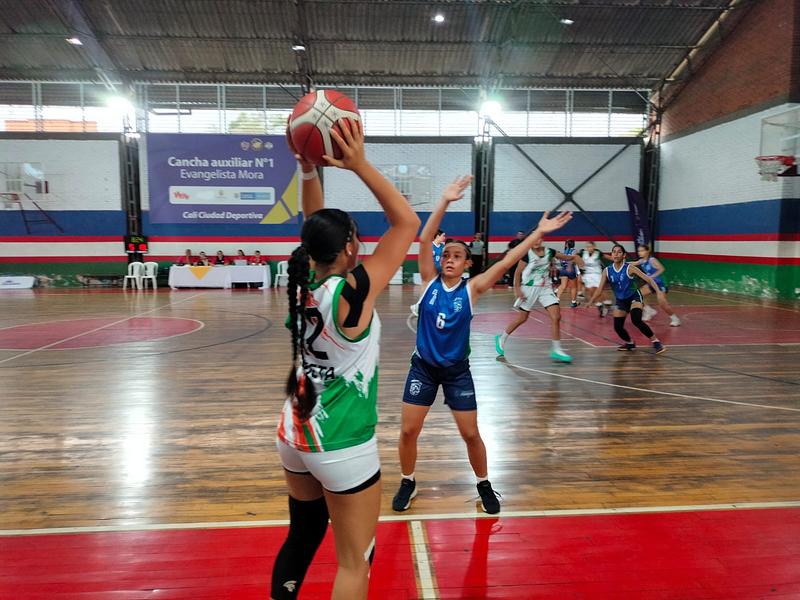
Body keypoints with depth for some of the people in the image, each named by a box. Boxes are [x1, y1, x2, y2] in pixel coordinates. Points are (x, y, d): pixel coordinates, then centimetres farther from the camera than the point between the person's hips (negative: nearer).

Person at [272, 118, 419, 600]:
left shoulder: (305, 282, -5)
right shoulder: (353, 291, -22)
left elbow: (317, 229, 11)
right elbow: (408, 222, -18)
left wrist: (309, 170, 3)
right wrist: (360, 165, -18)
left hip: (296, 433, 8)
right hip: (342, 446, -7)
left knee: (303, 536, 25)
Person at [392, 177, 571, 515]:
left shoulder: (472, 288, -7)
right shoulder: (429, 281, -6)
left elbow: (505, 264, -15)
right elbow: (424, 239, -16)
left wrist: (539, 233, -20)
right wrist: (445, 202, -24)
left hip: (457, 370, 0)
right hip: (423, 367, 1)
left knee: (471, 434, 7)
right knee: (408, 431, 3)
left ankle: (484, 485, 32)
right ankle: (407, 483, 28)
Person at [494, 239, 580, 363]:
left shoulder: (549, 252, 0)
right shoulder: (527, 254, -12)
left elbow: (566, 258, 5)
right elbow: (517, 272, -8)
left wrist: (572, 257, -16)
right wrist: (517, 288, -14)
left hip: (545, 288, 4)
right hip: (529, 288, -4)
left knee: (556, 316, -9)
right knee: (522, 318, 6)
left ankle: (556, 350, -1)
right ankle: (501, 339, 27)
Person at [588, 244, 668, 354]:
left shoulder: (629, 268, -17)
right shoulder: (607, 271, -9)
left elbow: (647, 278, -18)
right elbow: (599, 289, -8)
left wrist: (658, 290, -31)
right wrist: (590, 302, -16)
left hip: (634, 297, -4)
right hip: (620, 300, 4)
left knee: (636, 320, -27)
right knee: (617, 327, 1)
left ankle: (656, 342, -10)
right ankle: (629, 343, 32)